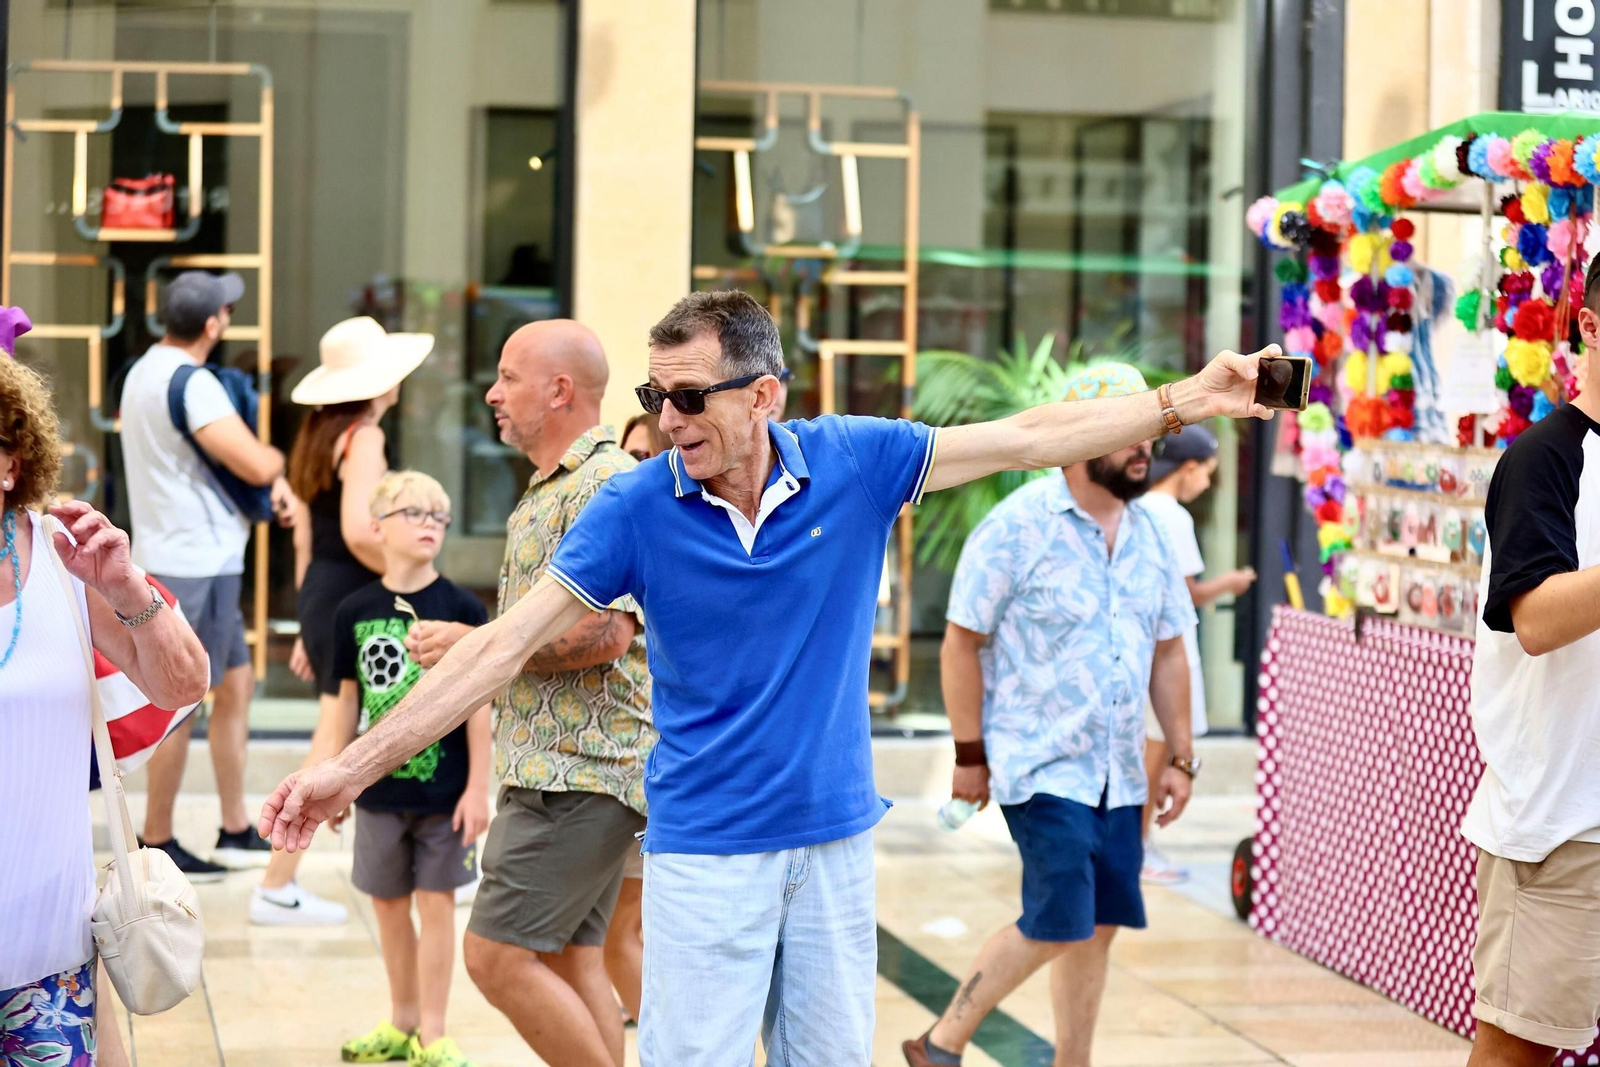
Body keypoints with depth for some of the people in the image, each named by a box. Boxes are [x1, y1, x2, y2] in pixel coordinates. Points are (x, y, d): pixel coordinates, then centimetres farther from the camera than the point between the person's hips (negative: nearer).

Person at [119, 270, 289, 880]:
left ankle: (236, 832, 20)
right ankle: (157, 843, 8)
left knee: (236, 685, 15)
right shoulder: (191, 384, -20)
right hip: (195, 563, -10)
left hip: (204, 561, 10)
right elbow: (257, 466, -27)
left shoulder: (145, 370, 12)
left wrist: (273, 477, 4)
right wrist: (277, 459, -3)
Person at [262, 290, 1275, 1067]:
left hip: (837, 839, 2)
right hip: (705, 852, -2)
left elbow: (1028, 436, -1)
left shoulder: (855, 462, -6)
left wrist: (1186, 400, -6)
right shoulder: (637, 507, -10)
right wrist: (354, 765, -13)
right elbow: (506, 644, -10)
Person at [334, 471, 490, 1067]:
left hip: (444, 788, -3)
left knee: (435, 902, 1)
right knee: (388, 904, 13)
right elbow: (350, 698, 8)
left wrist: (478, 787, -8)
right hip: (380, 789, 3)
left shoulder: (460, 610, -7)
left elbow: (477, 702, -6)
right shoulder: (355, 612, 0)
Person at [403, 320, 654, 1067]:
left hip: (579, 773, -10)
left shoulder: (608, 485, -15)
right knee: (570, 959, 12)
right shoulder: (549, 489, 19)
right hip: (555, 769, 10)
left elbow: (606, 632, -24)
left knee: (497, 954, -11)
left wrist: (474, 644, -15)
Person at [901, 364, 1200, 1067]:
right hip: (1041, 765, -7)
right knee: (1058, 923, -12)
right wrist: (969, 754, -9)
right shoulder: (1016, 527, -11)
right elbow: (961, 643, -8)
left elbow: (1167, 653, 15)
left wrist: (1181, 758, 12)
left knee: (1098, 927, 8)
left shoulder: (1148, 535, 9)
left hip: (1118, 772, 7)